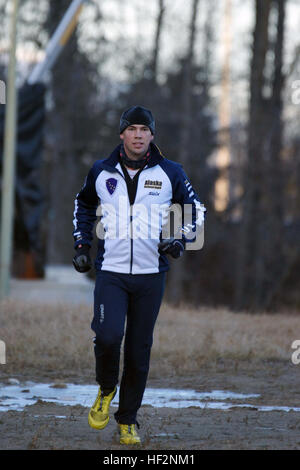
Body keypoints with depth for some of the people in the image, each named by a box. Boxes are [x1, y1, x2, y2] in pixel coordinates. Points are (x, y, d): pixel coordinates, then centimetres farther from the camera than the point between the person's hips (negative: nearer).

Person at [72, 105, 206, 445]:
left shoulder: (169, 173, 2)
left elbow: (196, 209, 14)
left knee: (139, 349, 3)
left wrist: (181, 239, -3)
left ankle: (128, 420, 17)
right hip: (110, 271, 0)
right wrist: (81, 245, 15)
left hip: (151, 275, 0)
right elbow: (84, 204, 24)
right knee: (108, 336, -20)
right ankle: (106, 390, 10)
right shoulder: (102, 172, 5)